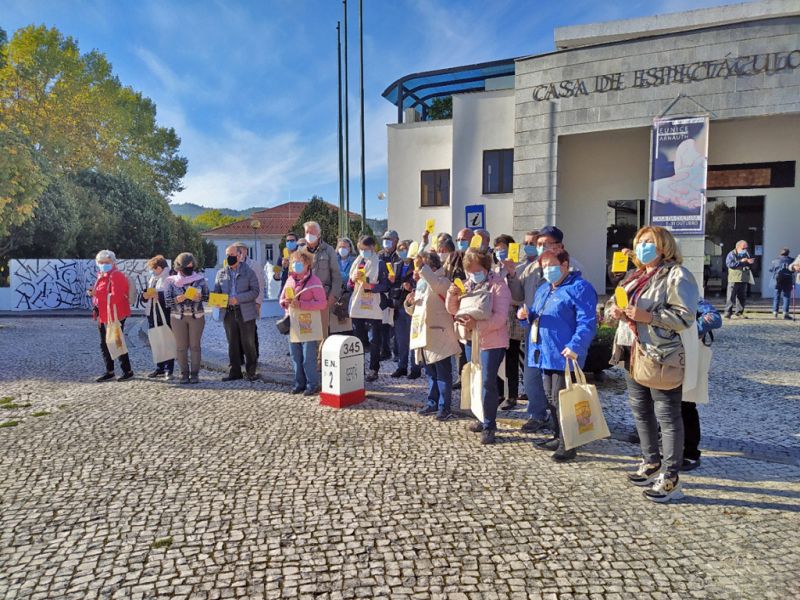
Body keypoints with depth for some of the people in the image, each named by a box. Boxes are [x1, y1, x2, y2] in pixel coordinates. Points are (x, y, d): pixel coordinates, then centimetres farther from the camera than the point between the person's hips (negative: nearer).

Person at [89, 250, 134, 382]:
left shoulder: (116, 275, -14)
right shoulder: (102, 276, 14)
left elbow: (115, 296, -24)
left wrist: (97, 294, -25)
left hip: (115, 316, -9)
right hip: (104, 316, 9)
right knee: (104, 345, 13)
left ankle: (128, 371, 7)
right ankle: (109, 372, 23)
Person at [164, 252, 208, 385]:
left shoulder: (200, 279, 4)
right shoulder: (171, 281, 3)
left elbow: (207, 297, 5)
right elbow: (167, 300, 0)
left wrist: (199, 297, -16)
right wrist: (179, 299, -18)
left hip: (197, 316, 0)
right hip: (178, 317, 0)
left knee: (195, 345, 0)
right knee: (181, 346, 2)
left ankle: (195, 373, 7)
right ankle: (184, 373, 11)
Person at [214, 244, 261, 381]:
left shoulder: (249, 272, -1)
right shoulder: (221, 273, 10)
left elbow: (255, 291, -7)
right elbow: (216, 292, 13)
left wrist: (238, 299, -19)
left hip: (246, 312, -3)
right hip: (228, 312, 4)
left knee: (248, 344, 2)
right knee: (232, 344, 10)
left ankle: (251, 371, 13)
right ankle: (234, 371, 19)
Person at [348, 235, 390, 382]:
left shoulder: (380, 263, -1)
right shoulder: (357, 262, 14)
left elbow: (385, 286, -8)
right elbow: (349, 286, 15)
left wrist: (370, 286, -20)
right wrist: (353, 279, -5)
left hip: (373, 308, -5)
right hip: (357, 307, 5)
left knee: (374, 341, 0)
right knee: (358, 340, 9)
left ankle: (374, 369, 6)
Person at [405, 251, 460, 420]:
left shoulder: (442, 281, -9)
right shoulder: (421, 283, 15)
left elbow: (437, 285, -37)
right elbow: (412, 311, 21)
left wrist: (422, 267, -32)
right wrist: (409, 302, -1)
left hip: (439, 336, -8)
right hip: (423, 335, 8)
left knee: (443, 374, -1)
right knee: (431, 374, 16)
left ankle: (445, 407, 4)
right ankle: (432, 403, 26)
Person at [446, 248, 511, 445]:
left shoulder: (498, 286, -12)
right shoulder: (468, 284, 10)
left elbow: (500, 317, -21)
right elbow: (453, 310, 11)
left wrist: (477, 324, -32)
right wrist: (452, 294, -9)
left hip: (492, 341, -7)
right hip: (471, 340, 7)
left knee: (487, 383, -8)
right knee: (477, 382, 14)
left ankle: (489, 426, 2)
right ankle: (485, 419, 28)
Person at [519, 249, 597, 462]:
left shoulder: (579, 288, -9)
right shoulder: (543, 289, 19)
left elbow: (587, 323, -17)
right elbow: (536, 316, 29)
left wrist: (575, 346, -28)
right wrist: (527, 314, 6)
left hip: (563, 355, -9)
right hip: (544, 354, 9)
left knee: (560, 400, -5)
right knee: (551, 398, 16)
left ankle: (567, 445, 6)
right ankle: (557, 437, 29)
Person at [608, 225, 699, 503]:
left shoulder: (676, 275, -9)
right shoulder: (634, 276, 17)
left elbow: (685, 316, -17)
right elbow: (619, 304, 26)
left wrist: (648, 316, -24)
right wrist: (616, 312, 3)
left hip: (662, 357, -9)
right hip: (633, 353, 9)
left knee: (667, 416, -2)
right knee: (640, 411, 17)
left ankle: (671, 479, 6)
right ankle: (651, 463, 33)